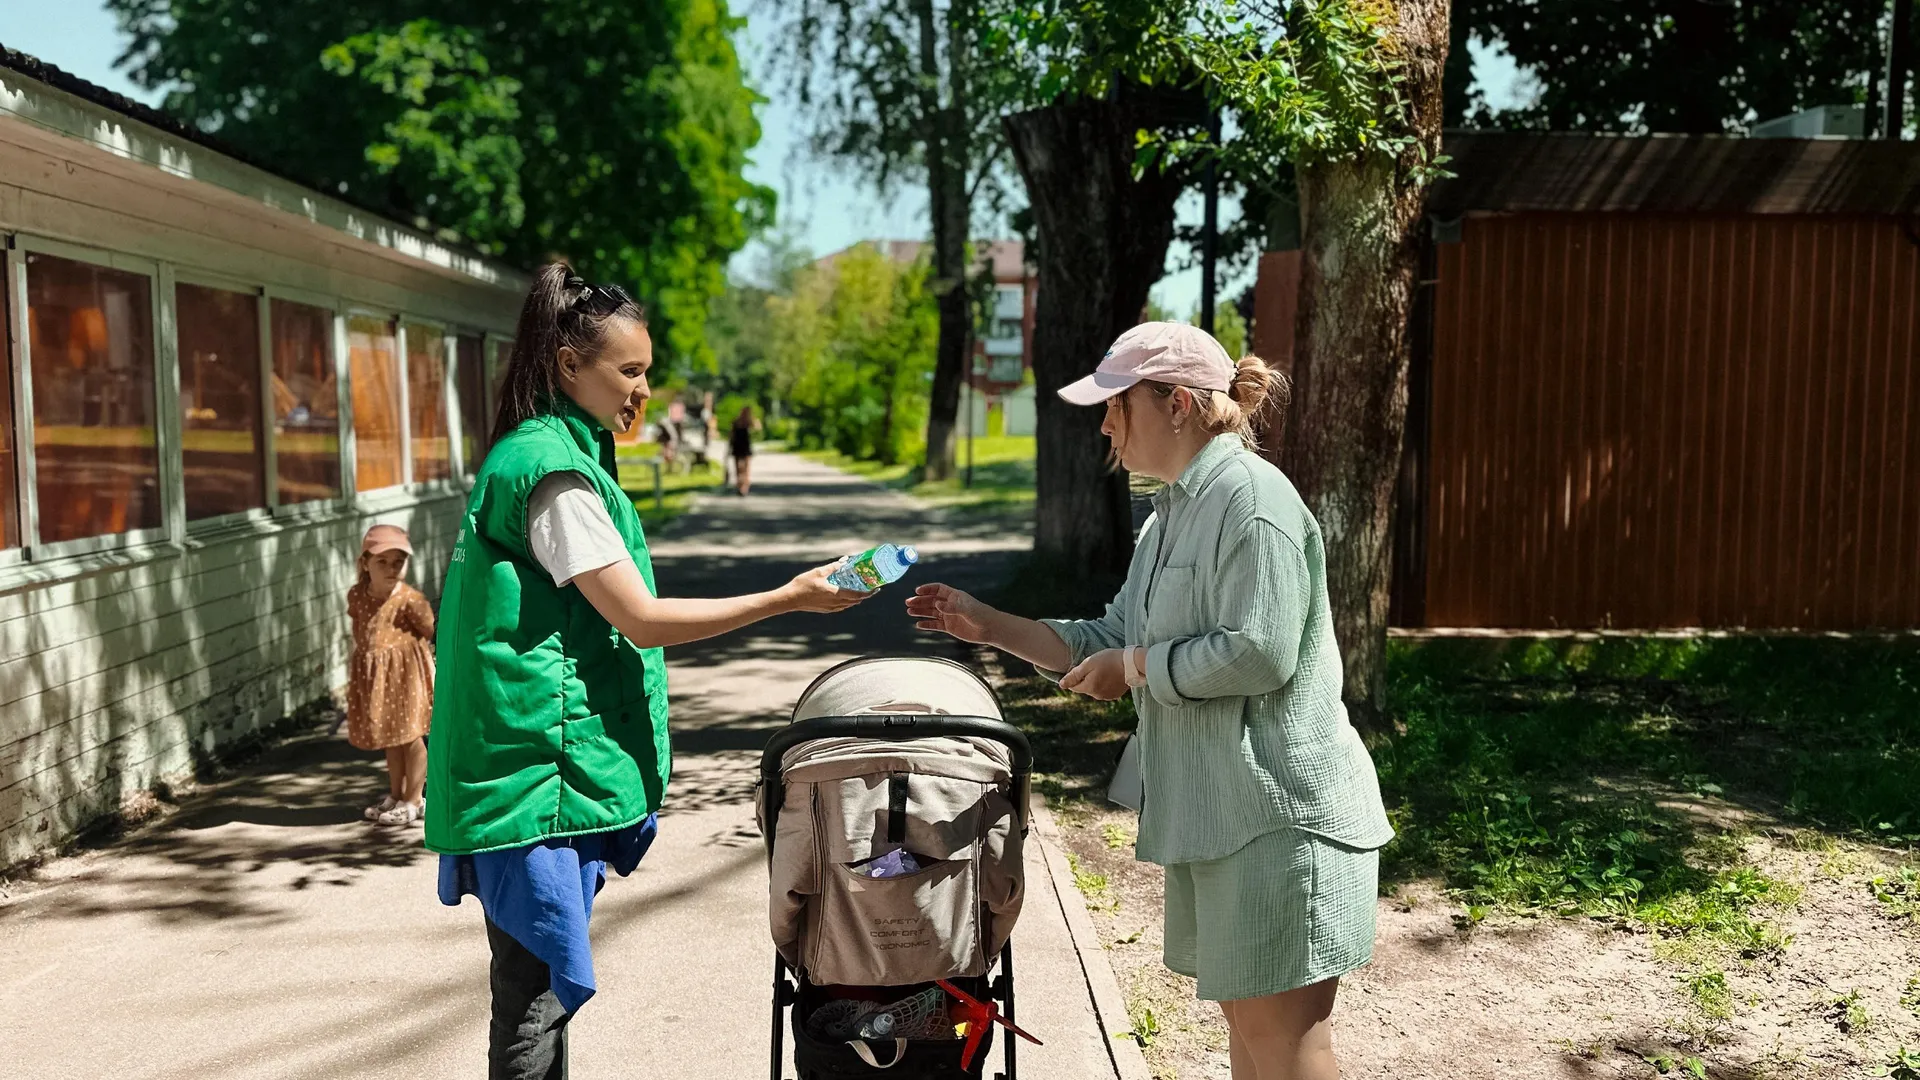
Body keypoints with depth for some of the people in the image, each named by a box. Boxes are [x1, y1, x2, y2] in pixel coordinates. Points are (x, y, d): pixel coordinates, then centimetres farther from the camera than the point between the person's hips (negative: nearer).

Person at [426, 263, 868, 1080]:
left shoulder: (531, 456, 15)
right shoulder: (556, 470, -17)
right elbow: (642, 619, -18)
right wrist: (788, 599, -15)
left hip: (553, 764, 10)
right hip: (542, 771, -10)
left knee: (544, 985, 17)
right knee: (535, 994, -2)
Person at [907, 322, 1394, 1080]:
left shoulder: (1250, 497, -16)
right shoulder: (1173, 513, 15)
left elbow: (1257, 653, -25)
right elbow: (1110, 642, 17)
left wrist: (1134, 668, -14)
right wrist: (990, 627, 10)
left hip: (1278, 810, -10)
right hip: (1214, 810, 10)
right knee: (1244, 1013, 18)